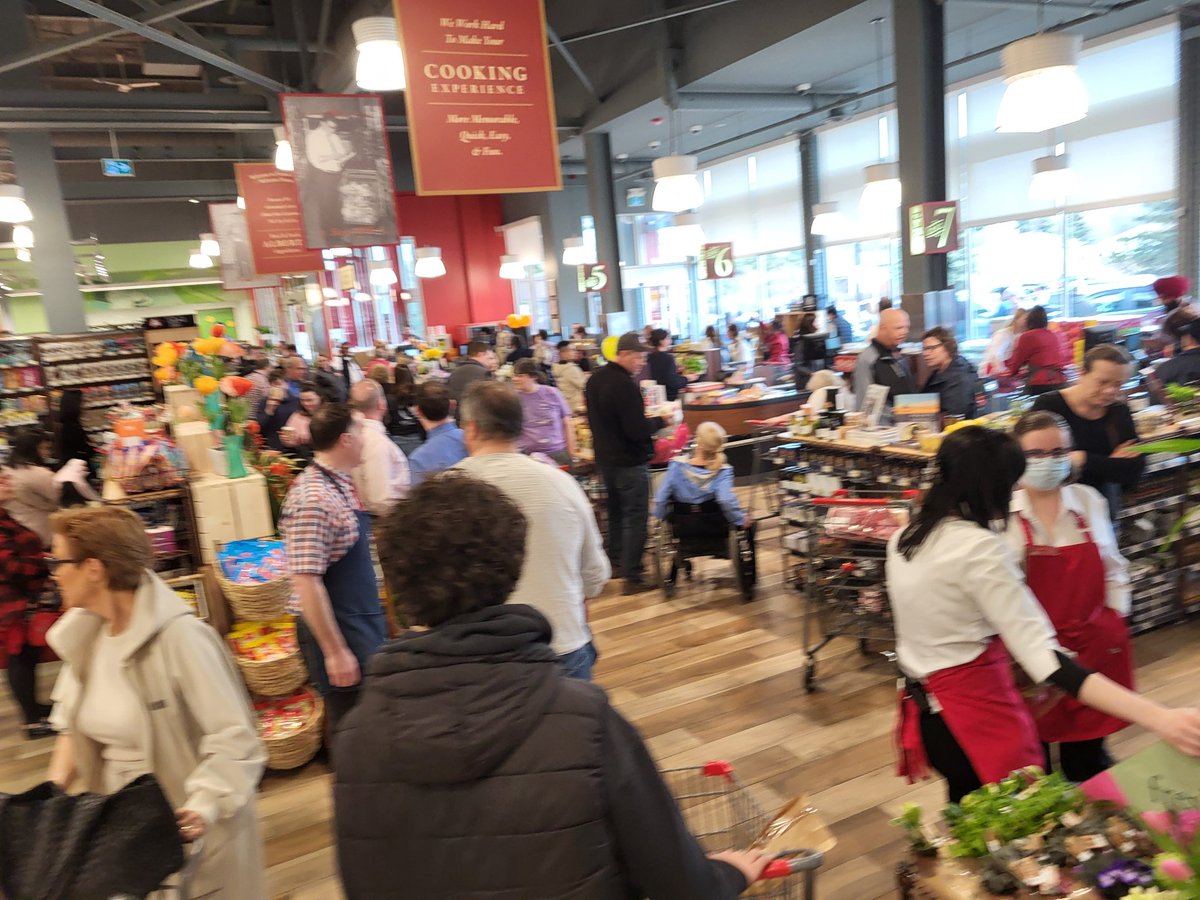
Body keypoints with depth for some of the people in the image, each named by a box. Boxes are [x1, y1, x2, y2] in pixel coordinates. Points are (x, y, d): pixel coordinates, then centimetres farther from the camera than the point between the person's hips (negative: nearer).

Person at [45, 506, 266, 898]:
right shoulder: (84, 634, -1)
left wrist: (204, 807, -34)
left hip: (186, 830, -6)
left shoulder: (179, 636, -25)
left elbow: (233, 739, -24)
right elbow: (73, 726, 11)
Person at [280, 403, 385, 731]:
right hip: (338, 633, -9)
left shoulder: (341, 483, 6)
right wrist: (335, 652, -23)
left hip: (364, 627, 9)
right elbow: (306, 582, -26)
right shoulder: (313, 499, -24)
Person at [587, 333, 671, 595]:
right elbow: (637, 431, -25)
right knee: (635, 519, -2)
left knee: (616, 512, 21)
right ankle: (632, 578, 2)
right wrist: (660, 421, -8)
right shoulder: (625, 386, -23)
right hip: (629, 462, -9)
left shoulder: (595, 380, 6)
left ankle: (616, 561, 33)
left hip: (605, 458, 9)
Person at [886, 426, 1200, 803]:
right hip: (977, 713, -8)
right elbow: (1044, 658, -32)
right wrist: (1159, 718, -36)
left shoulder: (905, 538, 1)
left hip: (926, 709, 8)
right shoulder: (978, 548, -24)